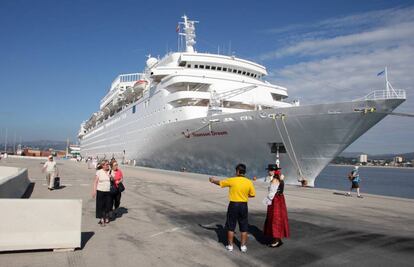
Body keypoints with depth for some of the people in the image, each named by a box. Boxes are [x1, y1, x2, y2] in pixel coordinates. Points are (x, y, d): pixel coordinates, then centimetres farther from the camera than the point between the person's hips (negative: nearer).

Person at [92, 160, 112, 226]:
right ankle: (101, 219, 11)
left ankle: (106, 217, 24)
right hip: (100, 191, -2)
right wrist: (94, 191, -7)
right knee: (101, 205, 1)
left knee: (108, 205, 5)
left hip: (108, 192, 2)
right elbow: (95, 182, -1)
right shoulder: (99, 172, 0)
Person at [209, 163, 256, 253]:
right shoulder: (249, 182, -5)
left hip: (233, 205, -2)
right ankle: (243, 246, 18)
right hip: (244, 206, 2)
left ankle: (230, 246, 18)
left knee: (231, 226, 11)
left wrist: (213, 180, 24)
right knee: (244, 227, 13)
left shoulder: (232, 180, -10)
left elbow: (219, 183, 4)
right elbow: (253, 194, 5)